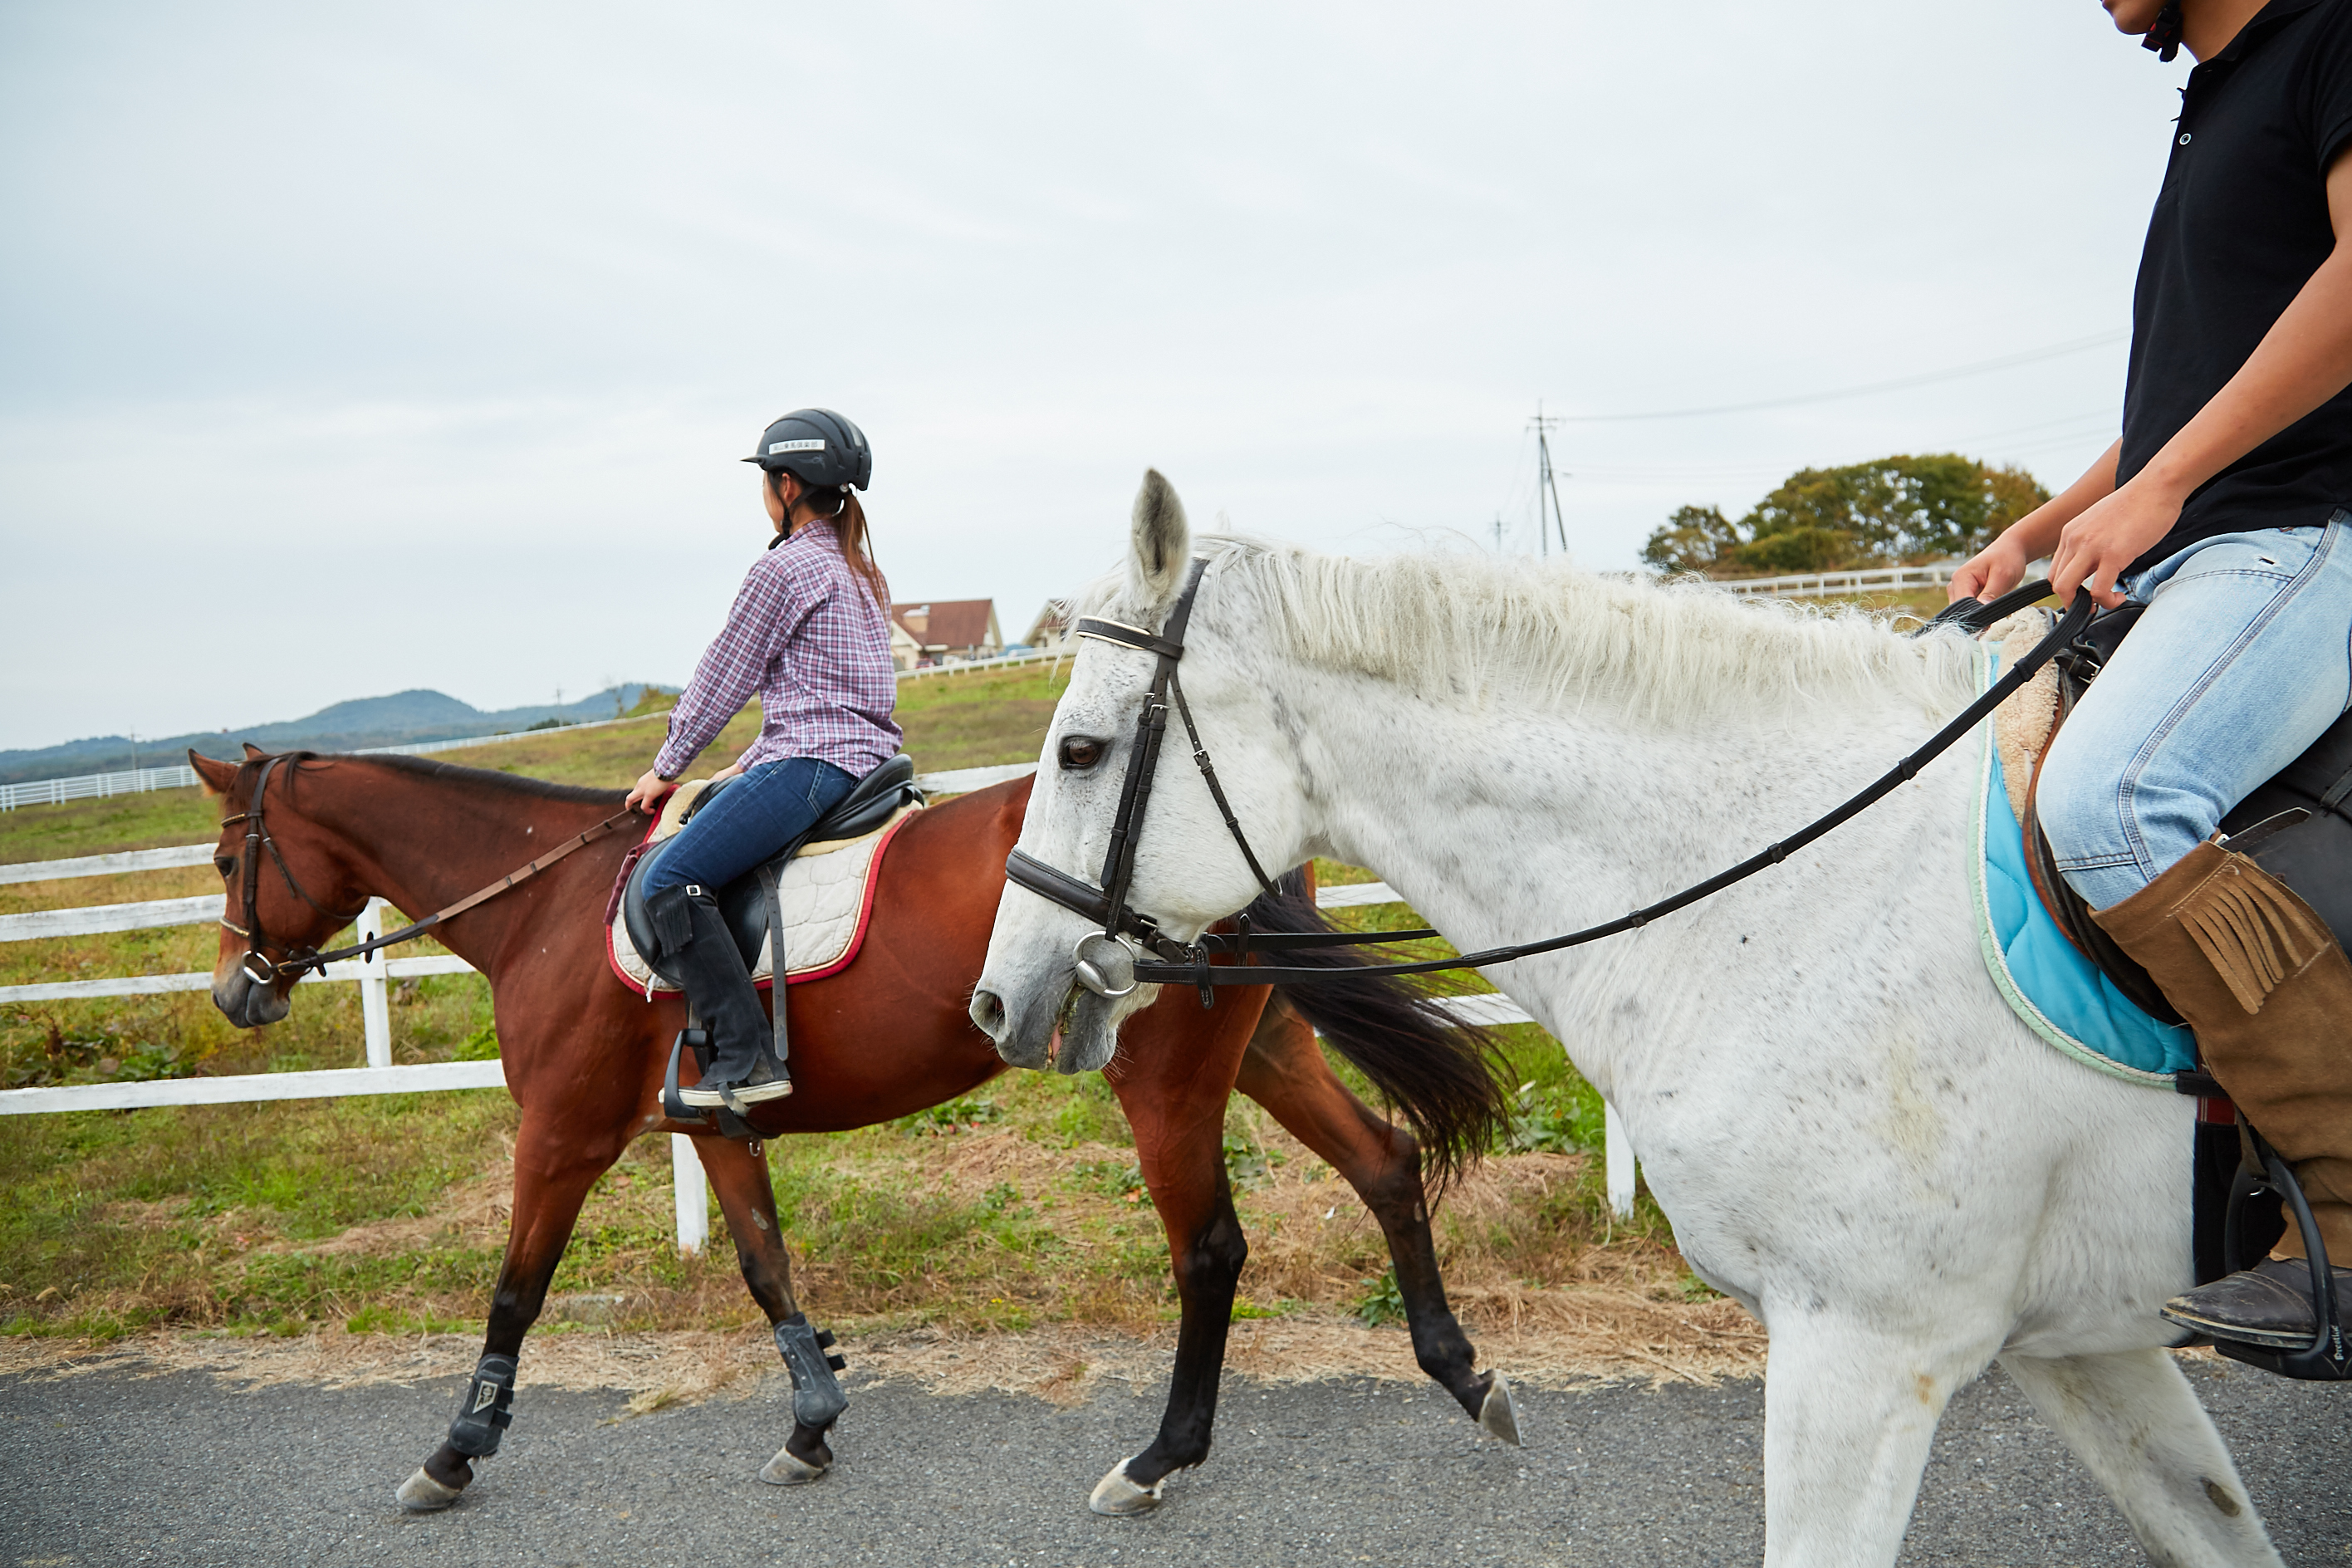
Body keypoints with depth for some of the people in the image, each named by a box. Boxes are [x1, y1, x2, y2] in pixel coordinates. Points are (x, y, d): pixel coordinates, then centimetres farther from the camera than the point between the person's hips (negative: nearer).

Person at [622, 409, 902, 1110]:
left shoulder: (783, 567, -8)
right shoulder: (858, 570, 20)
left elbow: (721, 682, -4)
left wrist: (666, 769, 8)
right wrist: (746, 768, 25)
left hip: (811, 762, -10)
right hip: (866, 757, 10)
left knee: (671, 880, -14)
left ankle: (747, 1059, -21)